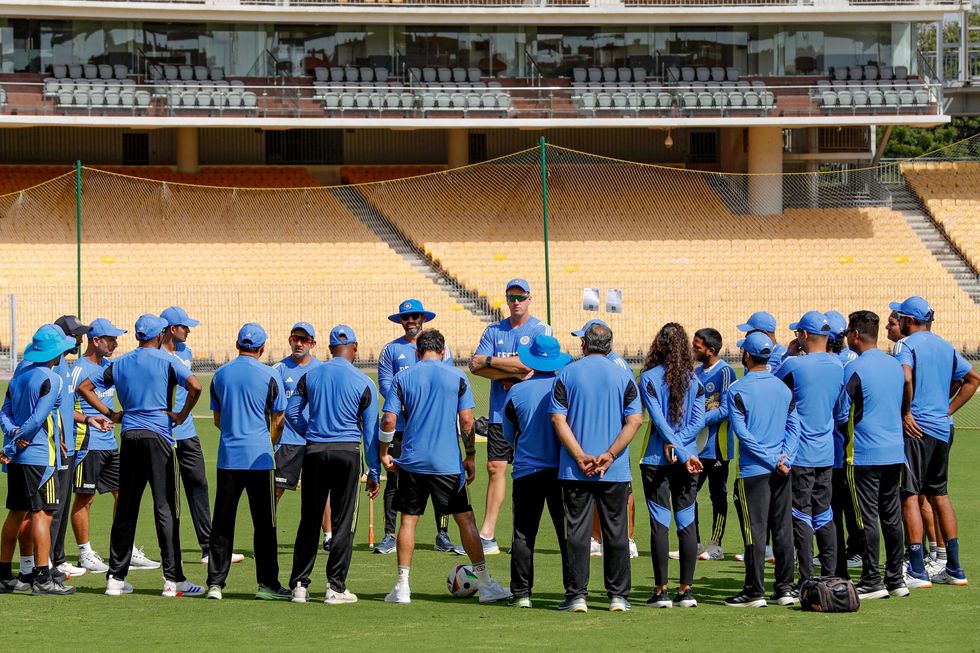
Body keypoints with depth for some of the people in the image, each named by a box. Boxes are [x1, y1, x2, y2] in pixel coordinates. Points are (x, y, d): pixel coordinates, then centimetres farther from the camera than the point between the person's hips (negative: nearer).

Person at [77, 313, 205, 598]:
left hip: (129, 437, 4)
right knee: (165, 508, -4)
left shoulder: (119, 364, 11)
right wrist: (182, 415, -6)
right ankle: (173, 579, -8)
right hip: (159, 437, -4)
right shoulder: (166, 361, -3)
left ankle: (115, 577, 9)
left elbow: (84, 387, 14)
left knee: (125, 509, 9)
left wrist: (110, 414, 13)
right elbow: (195, 386, -19)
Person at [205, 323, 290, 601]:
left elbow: (217, 419, 13)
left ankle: (215, 583, 4)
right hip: (259, 458, -3)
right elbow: (278, 420, 0)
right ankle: (267, 582, 3)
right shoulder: (269, 376, -4)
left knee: (222, 523, 6)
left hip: (228, 458, 3)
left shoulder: (220, 375, 6)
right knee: (264, 523, 2)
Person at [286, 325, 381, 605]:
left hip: (314, 452, 3)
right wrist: (374, 472, 3)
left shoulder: (311, 376, 4)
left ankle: (299, 585, 10)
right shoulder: (363, 383, -3)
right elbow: (371, 431, -1)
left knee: (309, 521, 9)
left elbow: (291, 412, 8)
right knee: (343, 521, 3)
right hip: (348, 453, -3)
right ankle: (336, 587, 1)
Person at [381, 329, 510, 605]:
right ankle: (485, 584, 4)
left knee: (408, 520, 8)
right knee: (465, 519, 4)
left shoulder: (402, 378, 2)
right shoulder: (457, 378, 1)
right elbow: (467, 421, -2)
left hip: (412, 461, 1)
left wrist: (384, 453, 11)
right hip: (448, 463, -1)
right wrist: (470, 457, 8)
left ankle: (402, 586, 4)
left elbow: (389, 420, -3)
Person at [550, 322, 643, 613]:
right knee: (615, 532, 7)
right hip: (616, 471, 1)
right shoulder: (622, 376, 3)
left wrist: (581, 457, -10)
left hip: (574, 470, -1)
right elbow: (635, 420, -6)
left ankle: (577, 595, 0)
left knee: (577, 531, 2)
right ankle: (618, 596, 7)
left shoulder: (566, 374, 2)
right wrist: (609, 456, -9)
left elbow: (558, 419, -6)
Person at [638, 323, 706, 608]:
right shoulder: (693, 379, 4)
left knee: (660, 523, -1)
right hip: (688, 459, 3)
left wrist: (683, 453, -11)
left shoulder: (649, 377, -5)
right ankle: (686, 589, 4)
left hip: (656, 460, -3)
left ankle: (661, 590, -3)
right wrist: (676, 445, -7)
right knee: (687, 522, 5)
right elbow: (698, 420, -3)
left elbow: (659, 419, -11)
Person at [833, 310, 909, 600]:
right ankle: (895, 579, 13)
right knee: (892, 517, 11)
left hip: (864, 455, -7)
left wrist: (847, 433, 10)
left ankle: (872, 582, -2)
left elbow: (841, 415, -10)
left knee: (867, 519, -3)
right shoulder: (895, 366, 8)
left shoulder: (854, 369, -13)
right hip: (895, 453, 7)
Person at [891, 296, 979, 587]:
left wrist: (906, 413, -15)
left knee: (909, 496, -5)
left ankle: (917, 571, -10)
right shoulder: (945, 347, 14)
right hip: (941, 429, 7)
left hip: (915, 429, -7)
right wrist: (947, 410, 16)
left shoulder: (906, 344, -8)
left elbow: (906, 377, -26)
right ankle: (953, 569, 18)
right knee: (938, 494, 16)